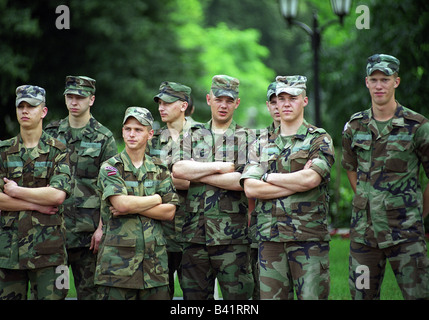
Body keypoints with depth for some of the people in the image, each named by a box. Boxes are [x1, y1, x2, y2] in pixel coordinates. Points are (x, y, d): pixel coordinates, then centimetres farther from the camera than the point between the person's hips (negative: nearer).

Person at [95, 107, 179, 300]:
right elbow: (121, 203, -15)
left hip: (154, 262, 3)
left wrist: (133, 207, -9)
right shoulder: (110, 168, 2)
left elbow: (169, 212, 2)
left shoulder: (159, 170, 14)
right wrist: (156, 199, -2)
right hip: (117, 260, -3)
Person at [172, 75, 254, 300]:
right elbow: (178, 169, -5)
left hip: (232, 236, -3)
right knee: (194, 294, 6)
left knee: (237, 294, -3)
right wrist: (221, 167, -8)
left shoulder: (246, 138, 6)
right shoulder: (193, 136, 15)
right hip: (194, 234, 3)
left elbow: (244, 181, -11)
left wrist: (197, 174, -6)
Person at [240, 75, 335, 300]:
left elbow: (311, 179, -13)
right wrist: (297, 182, -7)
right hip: (270, 237, 3)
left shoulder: (319, 140, 5)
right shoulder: (262, 145, 16)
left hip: (309, 236, -3)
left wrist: (269, 177, -1)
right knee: (271, 296, 3)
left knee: (312, 295, -6)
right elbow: (250, 188, 1)